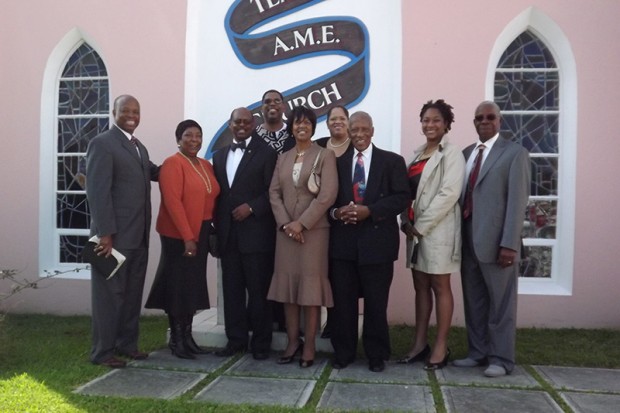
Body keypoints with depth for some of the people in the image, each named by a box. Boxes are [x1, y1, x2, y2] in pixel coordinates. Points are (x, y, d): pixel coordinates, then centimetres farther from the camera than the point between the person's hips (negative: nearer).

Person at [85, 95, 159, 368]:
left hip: (139, 235, 8)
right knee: (110, 294, 2)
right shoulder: (102, 143, -9)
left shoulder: (139, 147, 18)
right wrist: (105, 233, -20)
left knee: (132, 293, 14)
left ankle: (127, 343, 27)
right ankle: (102, 351, 14)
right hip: (114, 235, -8)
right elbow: (97, 191, -16)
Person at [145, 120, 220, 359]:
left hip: (201, 233, 7)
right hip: (179, 234, -7)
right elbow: (173, 202, -18)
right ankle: (176, 339, 14)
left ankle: (188, 336, 23)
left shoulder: (206, 166, 13)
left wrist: (212, 229, 4)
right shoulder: (172, 164, -10)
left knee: (194, 285, 12)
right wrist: (187, 236, -21)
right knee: (178, 285, 2)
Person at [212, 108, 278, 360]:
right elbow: (217, 193, 15)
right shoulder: (219, 155, 17)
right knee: (232, 289, 9)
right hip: (228, 233, 5)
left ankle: (261, 342, 13)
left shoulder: (266, 153, -1)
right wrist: (217, 225, 8)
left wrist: (251, 207, -16)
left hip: (256, 232, -5)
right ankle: (236, 339, 20)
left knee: (258, 290, 2)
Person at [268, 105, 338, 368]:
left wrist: (302, 223, -15)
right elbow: (274, 193, 7)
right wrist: (285, 223, -7)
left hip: (314, 230, -4)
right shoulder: (283, 158, 15)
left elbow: (328, 195, -11)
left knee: (310, 286, -1)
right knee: (287, 285, 5)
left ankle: (309, 346, 8)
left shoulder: (325, 156, 0)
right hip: (286, 230, 4)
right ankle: (292, 341, 16)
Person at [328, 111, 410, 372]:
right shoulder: (337, 162, 12)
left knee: (376, 302, 7)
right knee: (343, 300, 7)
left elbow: (402, 197, -4)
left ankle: (377, 355, 22)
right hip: (343, 241, 2)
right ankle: (343, 352, 22)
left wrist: (369, 211, -16)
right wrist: (336, 212, -11)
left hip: (377, 241, -2)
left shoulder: (392, 161, 4)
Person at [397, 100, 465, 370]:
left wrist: (421, 226, -16)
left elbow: (449, 194, -16)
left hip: (438, 229, -7)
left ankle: (441, 347, 11)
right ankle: (420, 343, 19)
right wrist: (407, 222, -3)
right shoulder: (418, 154, 15)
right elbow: (408, 191, 12)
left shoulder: (452, 154, -6)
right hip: (415, 230, 7)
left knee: (440, 287, 1)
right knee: (420, 286, 11)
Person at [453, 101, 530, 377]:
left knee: (500, 303, 6)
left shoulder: (514, 153, -2)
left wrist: (509, 244, -16)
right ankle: (478, 353, 27)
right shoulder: (466, 153, 15)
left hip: (495, 241, -5)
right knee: (474, 302, 14)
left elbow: (517, 201, -10)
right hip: (468, 240, 6)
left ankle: (501, 359, 18)